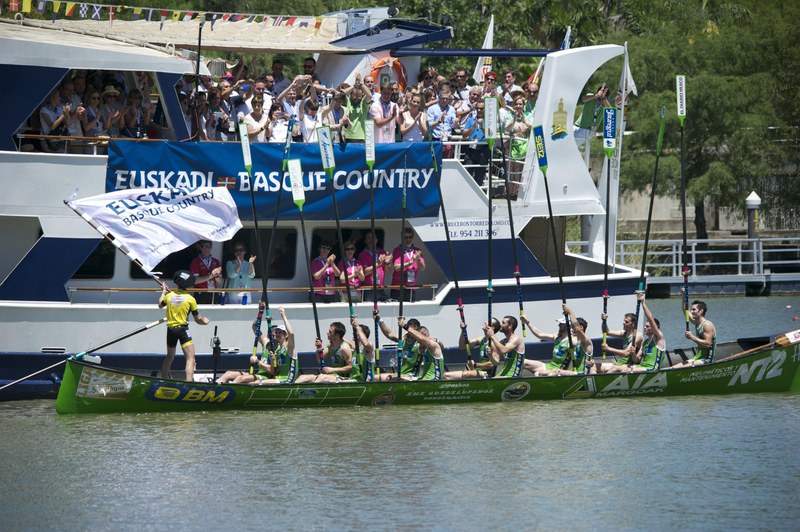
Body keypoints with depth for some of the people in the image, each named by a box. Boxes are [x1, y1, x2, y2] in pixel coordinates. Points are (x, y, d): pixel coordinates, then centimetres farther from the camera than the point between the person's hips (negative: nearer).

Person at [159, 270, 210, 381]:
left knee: (169, 358, 24)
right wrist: (203, 320, 21)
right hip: (183, 329, -5)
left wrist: (163, 291, 42)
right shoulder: (190, 299, -6)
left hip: (170, 330, 5)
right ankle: (189, 382, -29)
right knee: (190, 358, -11)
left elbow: (160, 305, 28)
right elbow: (197, 319, 0)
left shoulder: (169, 295, 3)